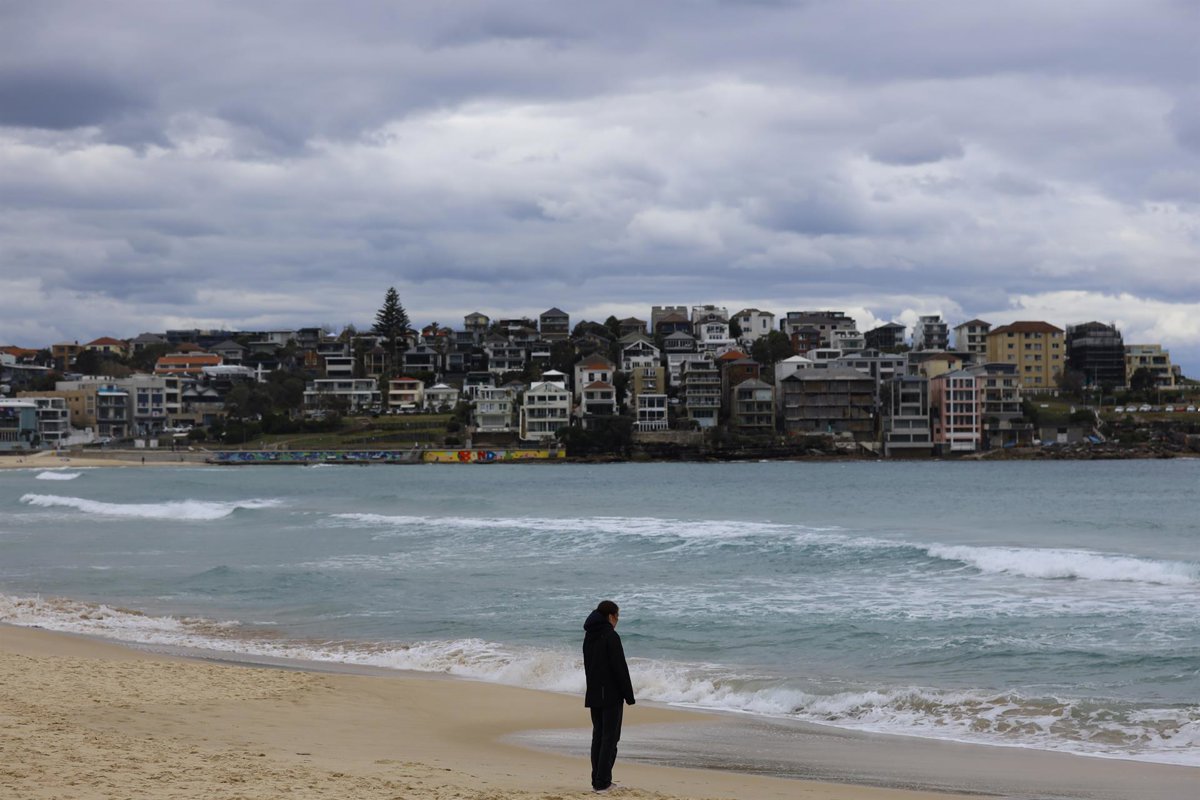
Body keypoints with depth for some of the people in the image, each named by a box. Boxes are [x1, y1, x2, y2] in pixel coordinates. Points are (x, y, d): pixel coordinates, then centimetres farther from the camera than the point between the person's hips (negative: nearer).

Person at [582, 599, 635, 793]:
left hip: (593, 695, 8)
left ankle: (597, 780, 13)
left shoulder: (589, 637, 10)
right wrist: (629, 695, -11)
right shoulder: (611, 637, -15)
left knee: (598, 736, 12)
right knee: (610, 737, -3)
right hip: (611, 695, -8)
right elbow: (620, 668, -16)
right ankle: (602, 782, -6)